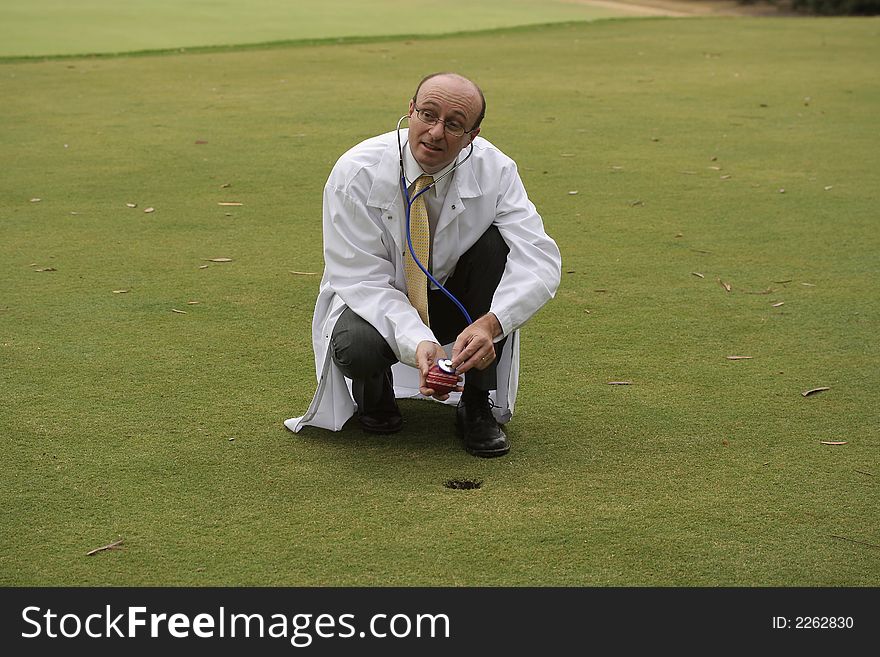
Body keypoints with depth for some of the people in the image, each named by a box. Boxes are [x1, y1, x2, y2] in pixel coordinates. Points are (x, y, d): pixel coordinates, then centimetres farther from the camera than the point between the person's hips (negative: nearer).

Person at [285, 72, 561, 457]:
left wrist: (489, 324, -45)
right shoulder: (356, 173, -23)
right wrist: (417, 343, -42)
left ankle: (478, 406, -15)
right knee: (357, 346, -37)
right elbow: (362, 279, -24)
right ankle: (373, 394, 5)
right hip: (377, 303, -2)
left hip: (451, 298, 3)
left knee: (498, 242, -26)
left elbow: (540, 260, -26)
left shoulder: (494, 170, -18)